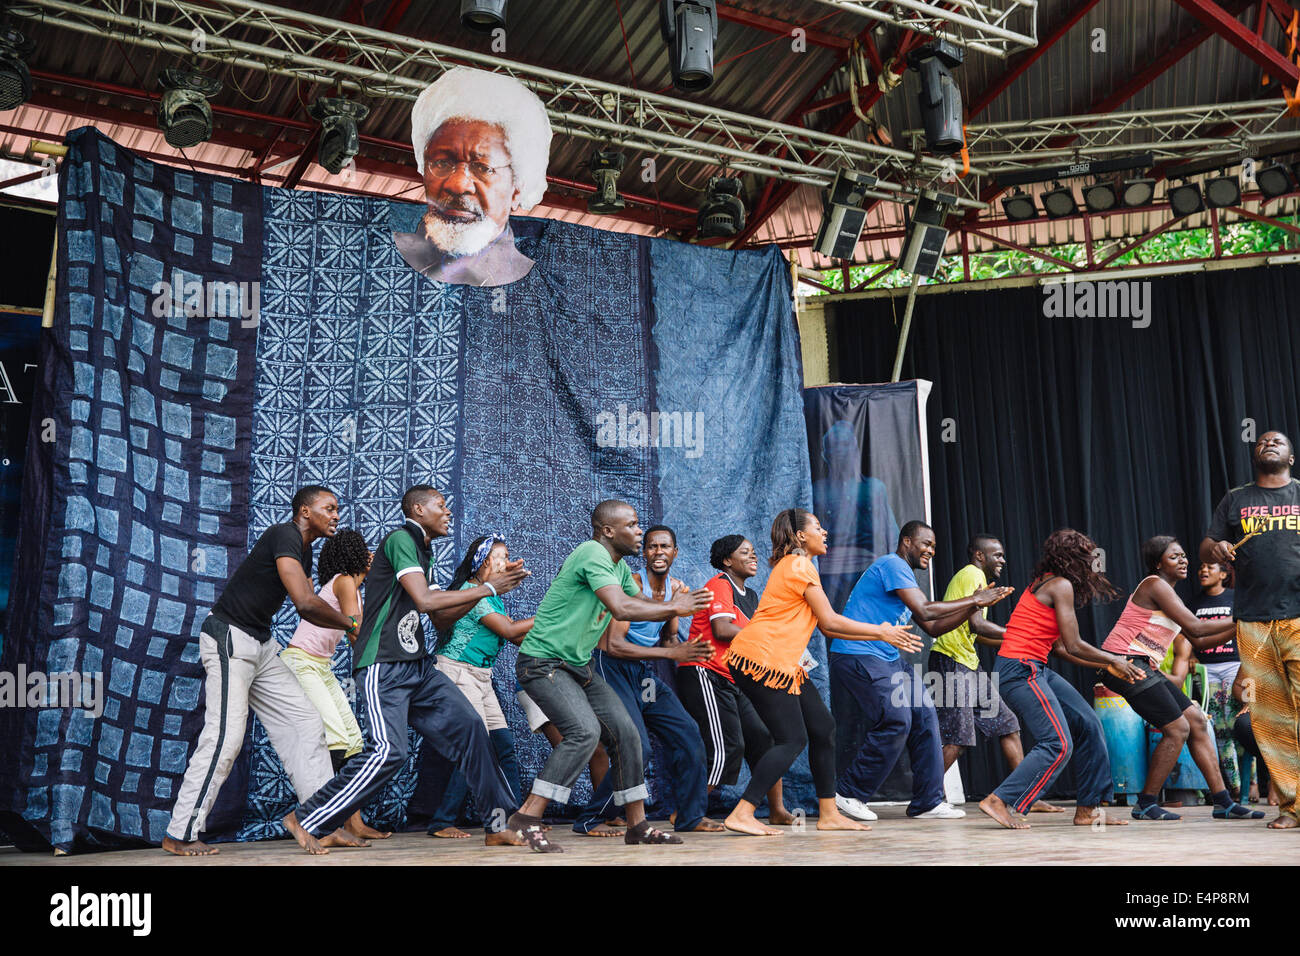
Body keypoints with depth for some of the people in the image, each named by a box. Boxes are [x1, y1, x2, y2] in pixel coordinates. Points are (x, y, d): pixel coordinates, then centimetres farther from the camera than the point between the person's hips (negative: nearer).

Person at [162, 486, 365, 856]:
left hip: (261, 645, 10)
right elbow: (305, 602, -26)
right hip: (229, 637, -10)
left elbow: (306, 609, 18)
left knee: (306, 724, 3)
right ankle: (180, 835, -3)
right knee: (225, 735, -14)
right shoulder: (284, 535, -17)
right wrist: (350, 624, -12)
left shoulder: (303, 550, 15)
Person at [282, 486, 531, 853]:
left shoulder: (422, 553, 21)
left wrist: (493, 582, 13)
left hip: (416, 665, 10)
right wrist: (486, 588, -10)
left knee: (470, 728, 1)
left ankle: (499, 825, 6)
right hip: (384, 667, -9)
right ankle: (304, 819, -5)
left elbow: (441, 617, 20)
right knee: (388, 751, -20)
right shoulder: (401, 539, -8)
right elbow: (425, 600, -18)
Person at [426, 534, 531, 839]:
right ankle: (442, 823, -7)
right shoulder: (471, 591, -14)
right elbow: (508, 630, -17)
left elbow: (517, 637, 10)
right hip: (457, 673, -9)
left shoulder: (493, 595, 14)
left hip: (481, 676, 9)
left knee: (504, 743, 5)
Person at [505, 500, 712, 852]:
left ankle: (637, 825, 14)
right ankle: (527, 818, -19)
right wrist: (673, 607, -23)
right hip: (543, 662, -10)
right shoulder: (593, 553, -20)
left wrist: (673, 606, -9)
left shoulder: (619, 566, 11)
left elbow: (642, 606, 12)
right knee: (584, 731, -26)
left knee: (625, 733, 4)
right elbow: (621, 608, -31)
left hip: (579, 666, 10)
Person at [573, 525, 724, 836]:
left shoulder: (675, 588, 6)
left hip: (645, 673, 8)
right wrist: (672, 653, -26)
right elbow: (614, 645, -25)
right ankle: (589, 820, -5)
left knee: (687, 734, 3)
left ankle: (691, 816, 15)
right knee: (636, 746, -19)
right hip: (614, 670, -8)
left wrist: (685, 649, -8)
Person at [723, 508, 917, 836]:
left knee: (822, 726, 9)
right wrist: (880, 632, -1)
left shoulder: (795, 566, 24)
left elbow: (825, 626, 19)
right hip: (763, 659, -10)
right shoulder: (799, 566, -8)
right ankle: (741, 815, -9)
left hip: (783, 664, 10)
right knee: (792, 740, -10)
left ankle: (828, 813, 16)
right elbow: (830, 621, -11)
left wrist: (878, 635, 14)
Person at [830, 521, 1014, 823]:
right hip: (858, 657, -10)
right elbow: (924, 611, -20)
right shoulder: (892, 564, -9)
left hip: (886, 660, 10)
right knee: (896, 721, -16)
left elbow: (933, 628, 20)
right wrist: (973, 600, -11)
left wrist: (973, 606, 9)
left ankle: (928, 802, 9)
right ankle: (848, 793, -4)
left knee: (923, 713, 4)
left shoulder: (904, 575, 22)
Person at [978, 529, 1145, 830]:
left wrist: (1108, 665, 20)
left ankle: (1088, 808, 17)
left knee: (1088, 726, 12)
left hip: (1036, 670, 10)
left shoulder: (1046, 584, 19)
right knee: (1058, 744, -14)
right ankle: (1001, 802, -12)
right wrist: (1114, 659, 4)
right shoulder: (1061, 585, -9)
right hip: (1020, 669, -10)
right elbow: (1073, 646, -11)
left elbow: (1060, 647, 19)